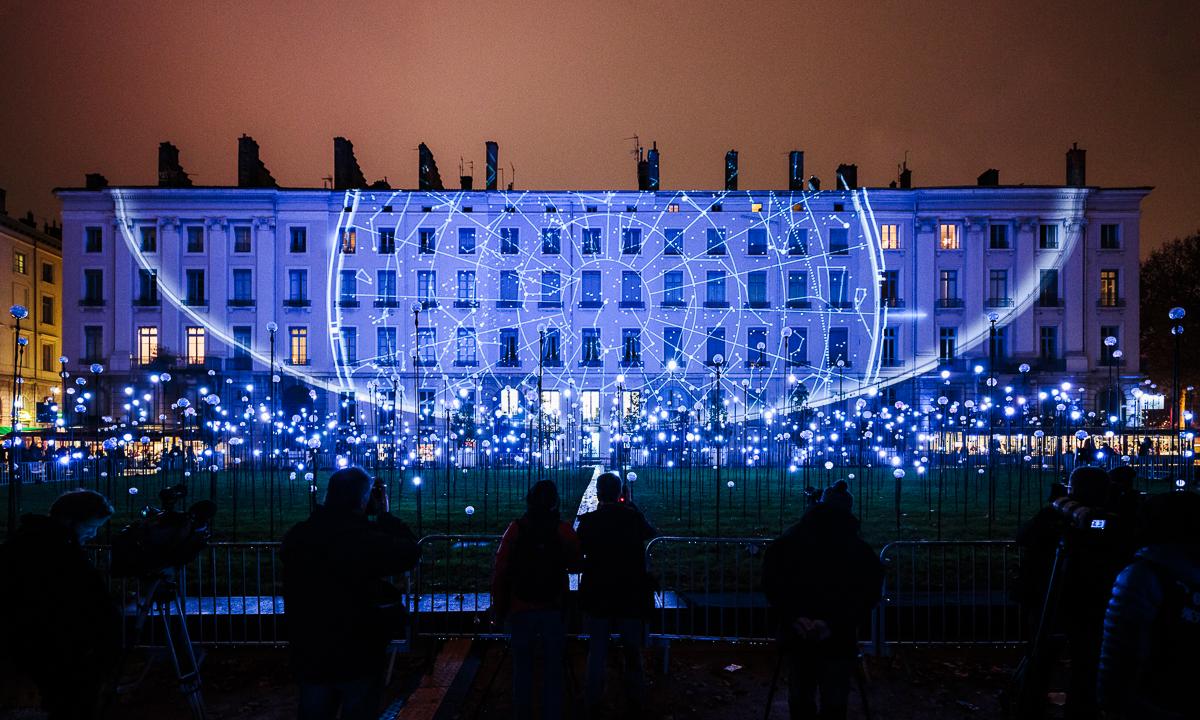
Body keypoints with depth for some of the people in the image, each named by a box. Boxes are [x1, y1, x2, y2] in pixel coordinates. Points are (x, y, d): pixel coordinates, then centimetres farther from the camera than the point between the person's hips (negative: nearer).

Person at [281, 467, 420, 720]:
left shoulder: (296, 537, -7)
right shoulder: (366, 540, -25)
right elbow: (410, 553, -15)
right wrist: (385, 515, -6)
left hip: (309, 656, 5)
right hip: (358, 659, -5)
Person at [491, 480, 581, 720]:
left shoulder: (515, 529, -4)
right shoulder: (563, 530, -5)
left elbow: (499, 572, -4)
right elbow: (575, 563, 6)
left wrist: (499, 608, 4)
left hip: (520, 609, 1)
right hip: (553, 609, -1)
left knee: (522, 665, 15)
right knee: (553, 668, 8)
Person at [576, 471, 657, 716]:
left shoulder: (588, 520, -11)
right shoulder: (633, 517, -9)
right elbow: (650, 533, 12)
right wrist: (631, 506, 15)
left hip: (598, 596, 0)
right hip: (631, 595, 0)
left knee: (596, 652, 12)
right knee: (632, 652, 14)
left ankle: (593, 700, 19)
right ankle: (634, 702, 22)